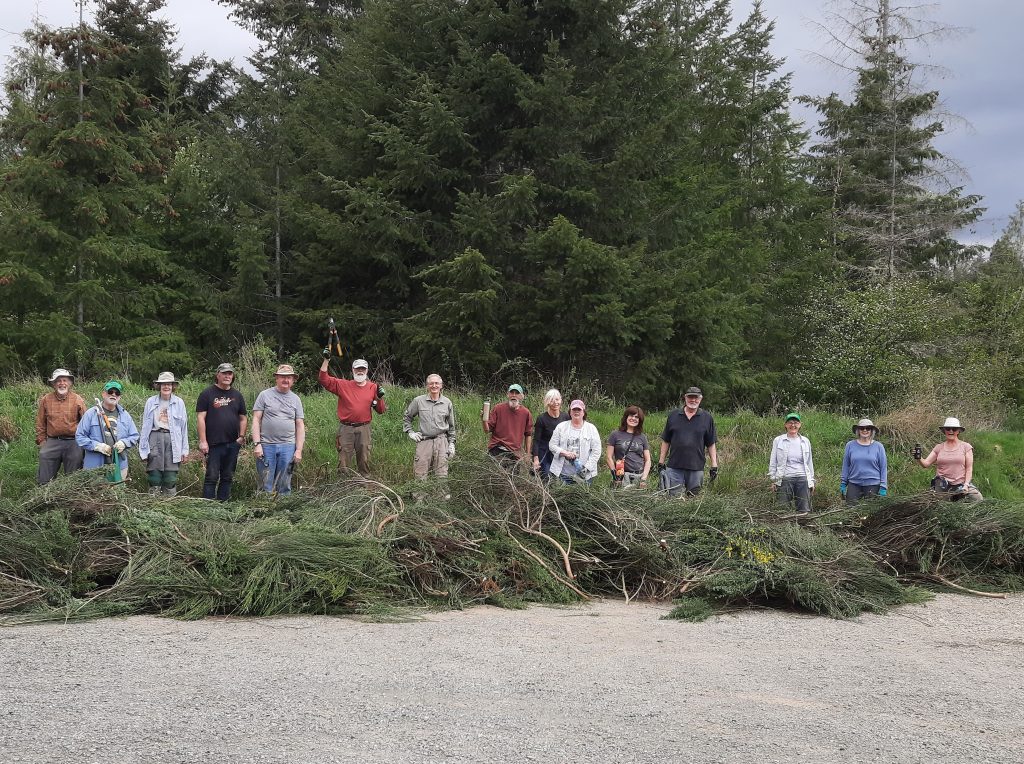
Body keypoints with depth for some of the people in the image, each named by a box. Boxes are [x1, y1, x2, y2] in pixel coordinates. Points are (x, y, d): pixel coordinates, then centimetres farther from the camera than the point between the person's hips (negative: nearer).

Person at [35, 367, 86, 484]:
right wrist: (41, 441, 5)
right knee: (44, 480, 3)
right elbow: (40, 423, 9)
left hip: (73, 443, -1)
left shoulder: (77, 400, -1)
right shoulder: (46, 400, 3)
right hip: (52, 442, 1)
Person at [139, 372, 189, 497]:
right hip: (155, 439, 0)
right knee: (154, 478, -1)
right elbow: (145, 426, 7)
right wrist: (143, 449, 3)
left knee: (171, 479, 0)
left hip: (173, 441, 0)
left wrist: (184, 449, 6)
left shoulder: (179, 402, 7)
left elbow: (183, 426, 9)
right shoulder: (151, 402, 6)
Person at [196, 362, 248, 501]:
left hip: (233, 444, 5)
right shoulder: (207, 394, -1)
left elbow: (243, 418, 18)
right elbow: (200, 418, -5)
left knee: (228, 477, 9)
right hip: (213, 444, -5)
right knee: (212, 477, -7)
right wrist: (203, 441, -11)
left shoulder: (237, 396, 13)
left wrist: (241, 436, 3)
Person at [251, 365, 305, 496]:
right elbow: (256, 420, 1)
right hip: (266, 445, -2)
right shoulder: (265, 395, 4)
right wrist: (257, 444, -8)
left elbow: (300, 426, 11)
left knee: (284, 487, 5)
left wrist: (299, 450, 3)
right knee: (266, 486, -2)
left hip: (288, 446, 2)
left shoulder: (295, 399, 11)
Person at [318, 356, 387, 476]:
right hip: (346, 428, -1)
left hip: (363, 429, 1)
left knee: (364, 460, 7)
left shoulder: (373, 387, 8)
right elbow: (324, 380, -3)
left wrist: (380, 397, -10)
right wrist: (326, 360, -9)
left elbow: (381, 410, 10)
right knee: (344, 462, 1)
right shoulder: (343, 385, 4)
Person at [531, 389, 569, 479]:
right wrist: (536, 458, -19)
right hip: (544, 454, -4)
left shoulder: (566, 417, 1)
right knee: (546, 479, -11)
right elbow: (536, 440, -10)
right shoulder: (542, 419, -10)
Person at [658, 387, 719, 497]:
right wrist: (661, 462, 8)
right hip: (674, 466, 0)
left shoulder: (707, 418, 6)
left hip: (696, 467, 0)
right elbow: (666, 441, 12)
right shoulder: (673, 416, 8)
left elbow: (711, 444, 7)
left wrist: (714, 466, 2)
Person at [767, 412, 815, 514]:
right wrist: (773, 480, 3)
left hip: (802, 479, 2)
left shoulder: (805, 441, 11)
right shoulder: (778, 441, 4)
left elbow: (809, 462, 17)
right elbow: (773, 462, 8)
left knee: (803, 510, 0)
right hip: (785, 479, -2)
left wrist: (811, 481, 15)